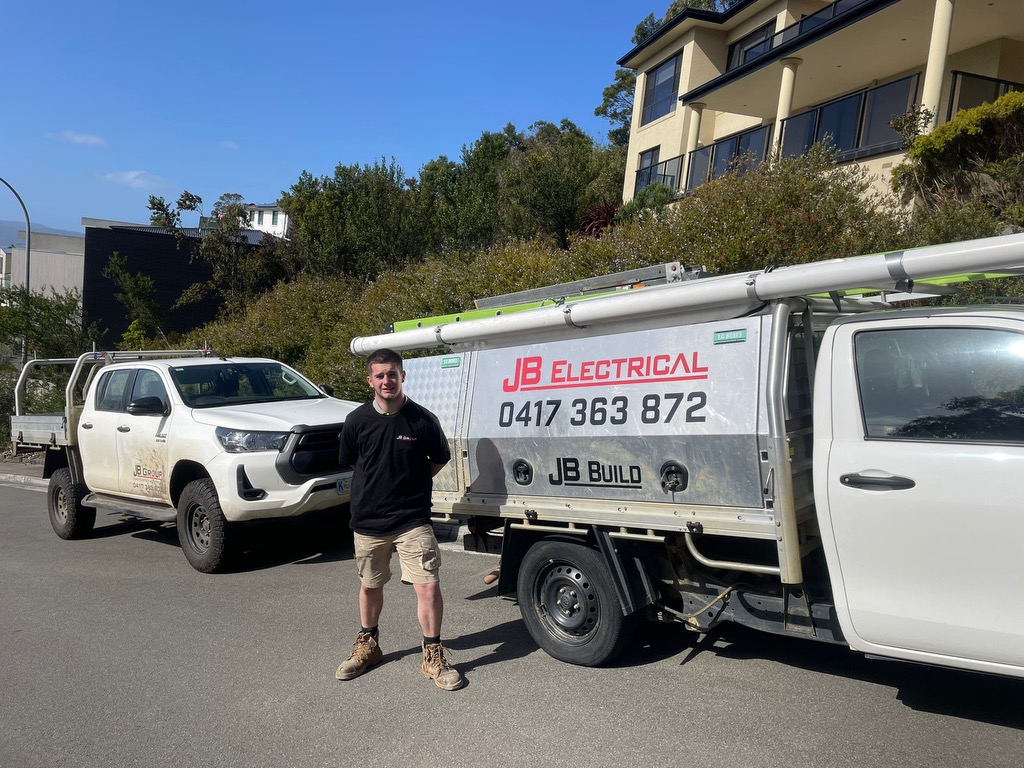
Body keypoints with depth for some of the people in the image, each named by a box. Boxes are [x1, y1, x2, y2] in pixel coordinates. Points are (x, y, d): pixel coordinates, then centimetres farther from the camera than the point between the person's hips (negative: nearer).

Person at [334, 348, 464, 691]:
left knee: (428, 587, -8)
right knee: (370, 586, 18)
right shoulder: (357, 421, -6)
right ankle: (367, 646, 41)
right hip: (368, 520, 2)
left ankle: (433, 656, 12)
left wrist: (411, 483, 5)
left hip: (413, 520, -2)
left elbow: (440, 459, 6)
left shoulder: (423, 420, -10)